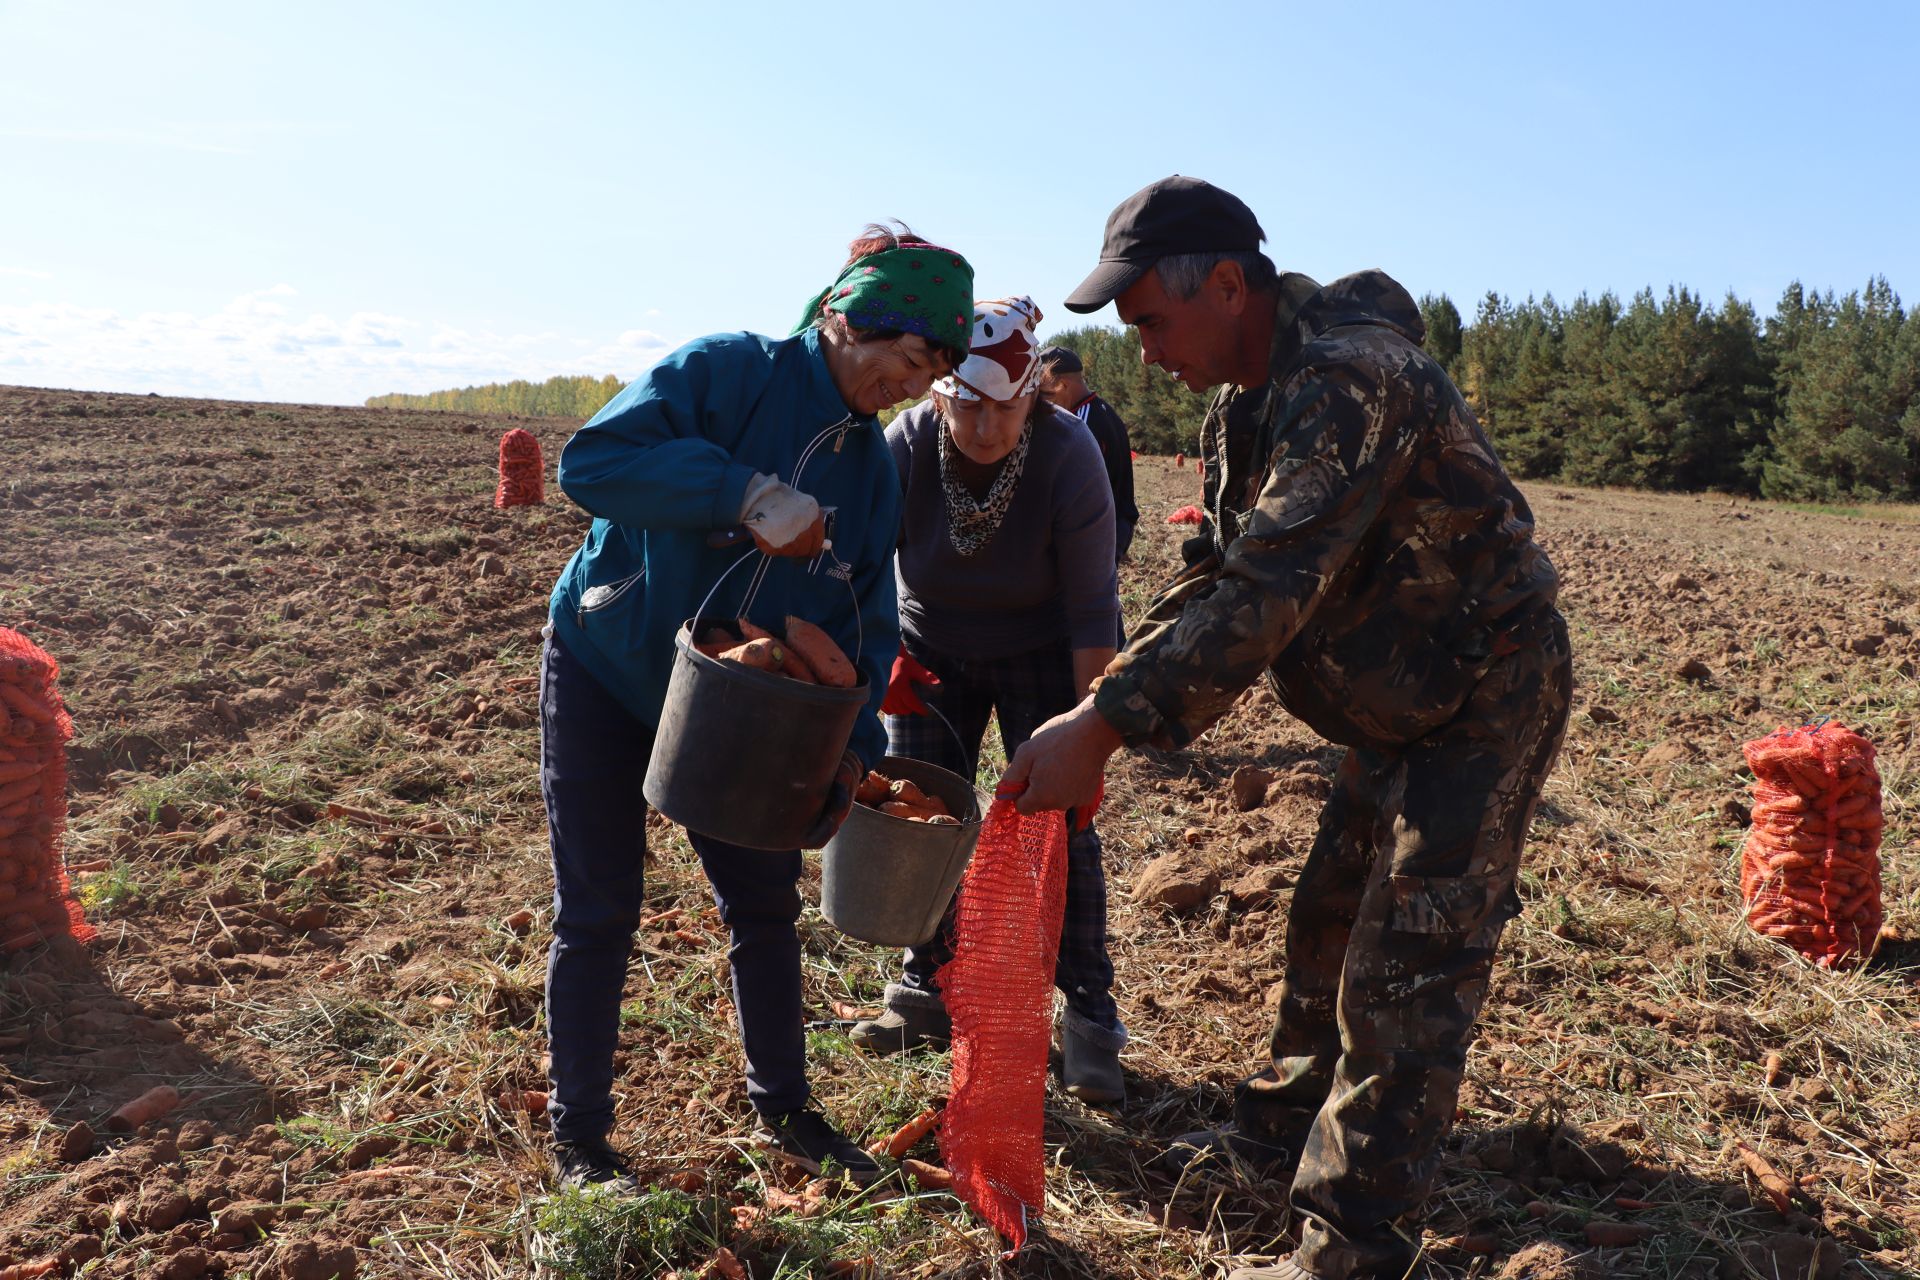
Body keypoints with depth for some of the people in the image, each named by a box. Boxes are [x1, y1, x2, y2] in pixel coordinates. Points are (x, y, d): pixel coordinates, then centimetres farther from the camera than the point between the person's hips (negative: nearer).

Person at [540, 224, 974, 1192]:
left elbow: (867, 617, 1)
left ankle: (782, 1111, 29)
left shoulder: (872, 466, 0)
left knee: (766, 901, 9)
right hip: (604, 677, -5)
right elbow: (592, 460, -31)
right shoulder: (727, 371, -19)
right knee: (598, 913, 2)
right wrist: (745, 495, -39)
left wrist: (852, 744, -12)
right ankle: (578, 1139, 21)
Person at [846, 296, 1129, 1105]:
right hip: (931, 655, 2)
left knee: (1061, 825, -5)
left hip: (1039, 657, -2)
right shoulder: (902, 449, -23)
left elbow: (1092, 612, -22)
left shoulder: (1068, 456, -27)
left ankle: (1089, 1017, 6)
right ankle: (924, 992, 21)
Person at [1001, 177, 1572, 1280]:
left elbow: (1266, 592, -37)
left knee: (1408, 967, -6)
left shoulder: (1348, 380, -29)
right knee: (1330, 919, 19)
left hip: (1489, 700, -9)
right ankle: (1285, 1122, 37)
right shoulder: (1248, 399, 3)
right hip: (1397, 704, 9)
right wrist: (1118, 679, -8)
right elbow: (1223, 572, 6)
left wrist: (1105, 728, -38)